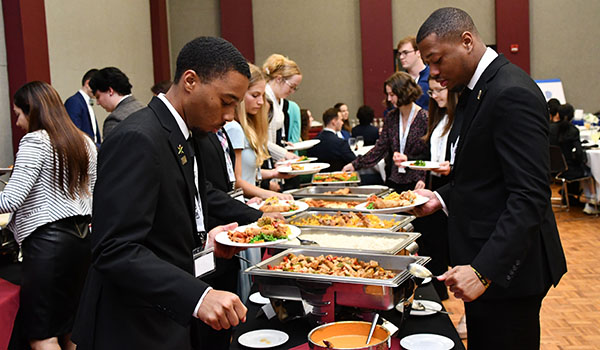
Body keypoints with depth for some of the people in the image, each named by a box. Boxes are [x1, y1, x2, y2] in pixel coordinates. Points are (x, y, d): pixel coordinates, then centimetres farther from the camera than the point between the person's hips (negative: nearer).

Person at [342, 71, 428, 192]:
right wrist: (355, 164, 6)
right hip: (394, 182, 5)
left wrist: (408, 159, -17)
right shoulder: (391, 118, 8)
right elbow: (380, 148, 11)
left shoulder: (424, 118, -8)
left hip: (416, 182, -5)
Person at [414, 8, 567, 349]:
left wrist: (484, 270, -29)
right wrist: (443, 198, 8)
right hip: (482, 258, 9)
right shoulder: (477, 88, 11)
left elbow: (530, 196, -25)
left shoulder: (512, 93, -20)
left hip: (505, 265, -9)